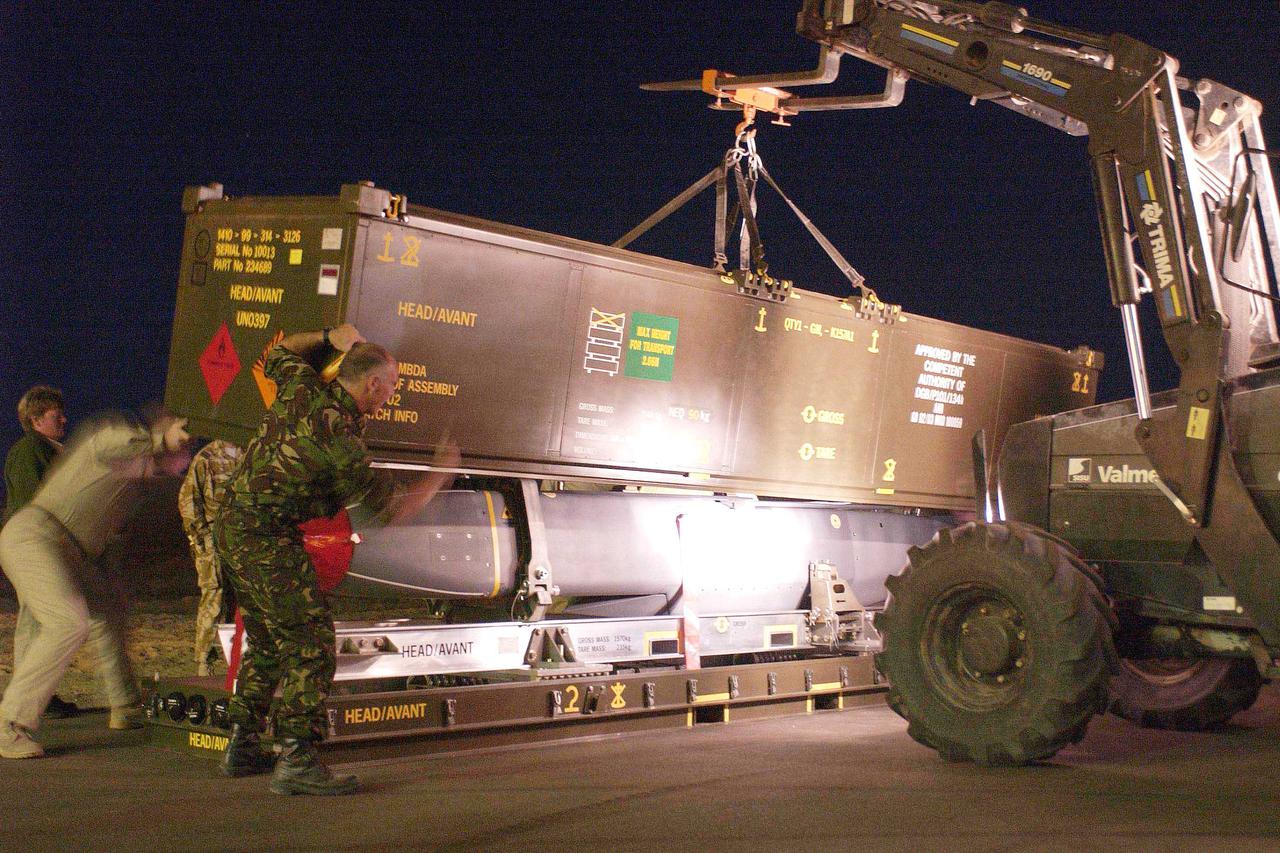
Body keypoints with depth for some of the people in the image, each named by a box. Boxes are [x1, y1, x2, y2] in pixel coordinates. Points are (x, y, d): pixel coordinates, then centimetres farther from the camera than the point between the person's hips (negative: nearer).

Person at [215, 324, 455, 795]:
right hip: (268, 539, -9)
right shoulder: (340, 435, -19)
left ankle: (243, 746, 26)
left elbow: (279, 351, 28)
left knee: (266, 645, 18)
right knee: (311, 646, -8)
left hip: (232, 528, 9)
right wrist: (440, 474, 3)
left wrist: (330, 337, 21)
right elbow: (394, 506, -11)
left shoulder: (301, 386, 2)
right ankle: (297, 760, -11)